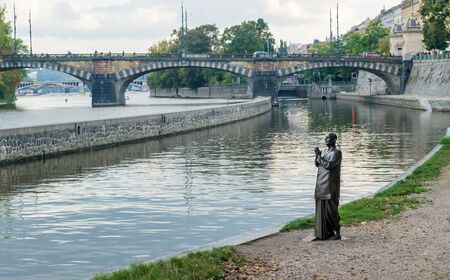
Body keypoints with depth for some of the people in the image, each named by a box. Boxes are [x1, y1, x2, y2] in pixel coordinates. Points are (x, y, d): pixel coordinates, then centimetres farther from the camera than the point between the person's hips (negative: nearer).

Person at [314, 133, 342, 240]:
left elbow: (329, 165, -22)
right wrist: (317, 155, -6)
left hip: (330, 185, -8)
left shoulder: (336, 153, -12)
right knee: (323, 209, 9)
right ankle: (329, 232, 16)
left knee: (331, 208, -7)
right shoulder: (325, 151, 14)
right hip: (322, 184, 8)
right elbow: (317, 164, 11)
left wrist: (319, 155, -17)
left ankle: (337, 233, 1)